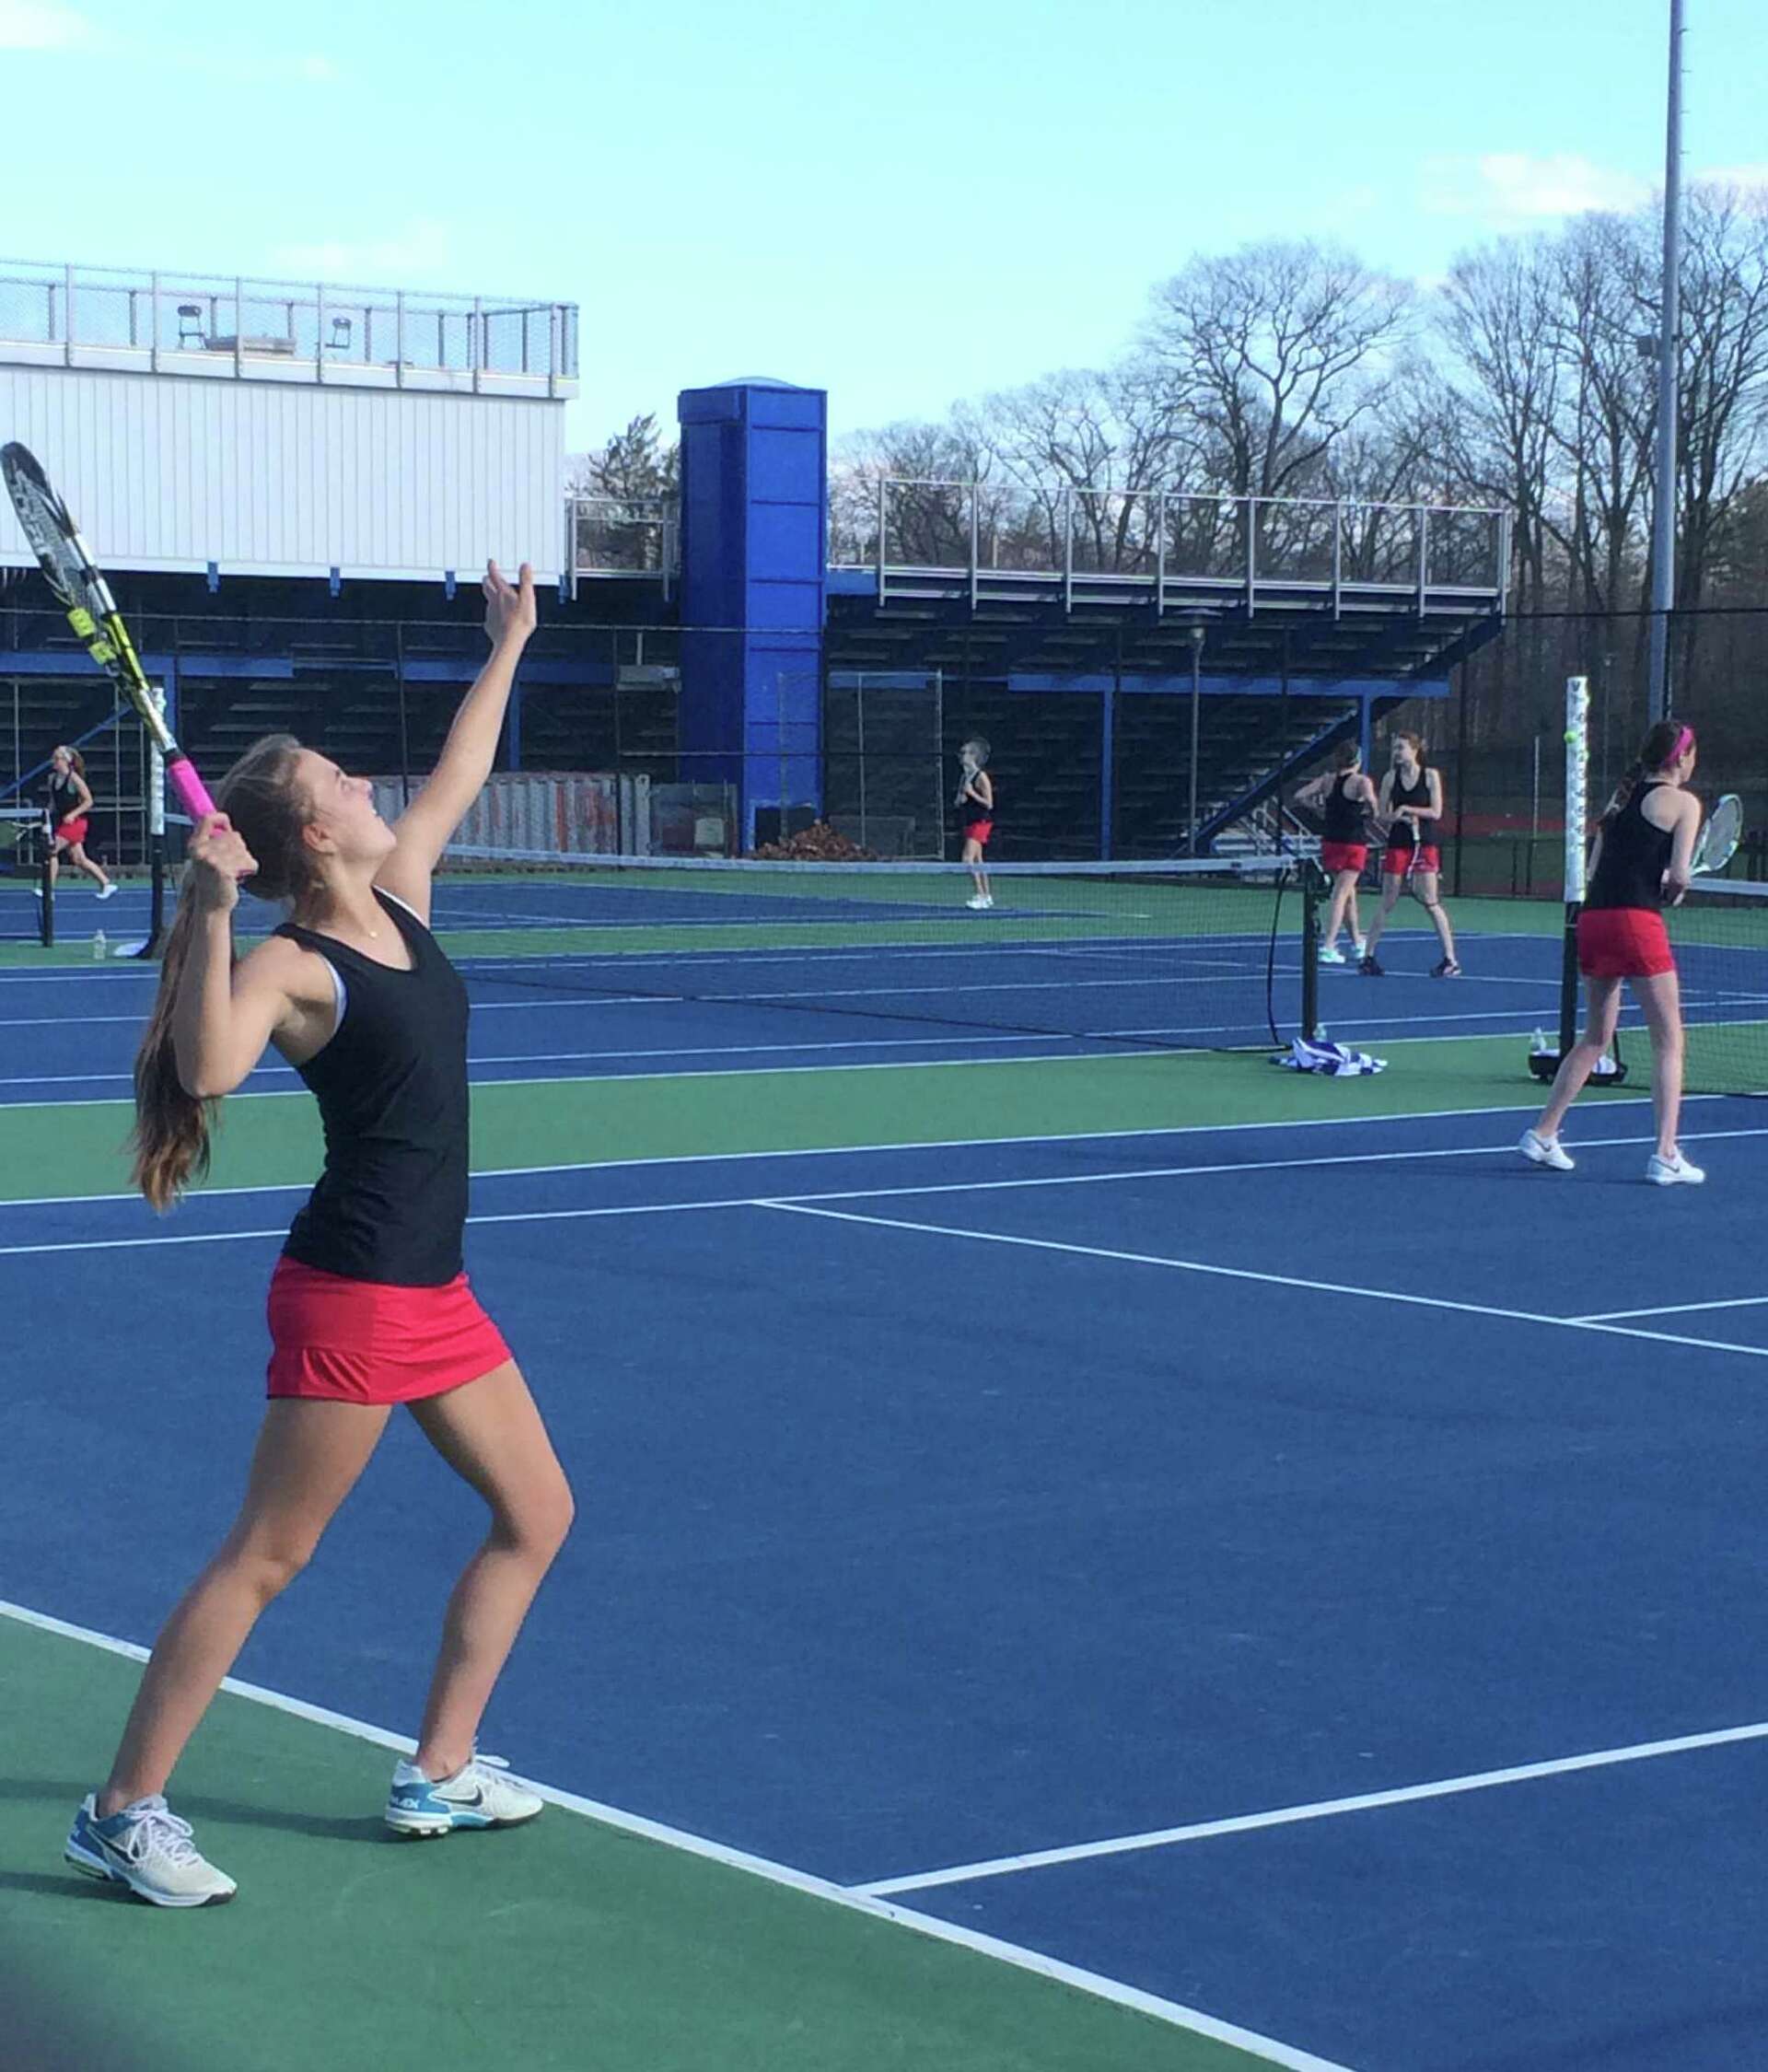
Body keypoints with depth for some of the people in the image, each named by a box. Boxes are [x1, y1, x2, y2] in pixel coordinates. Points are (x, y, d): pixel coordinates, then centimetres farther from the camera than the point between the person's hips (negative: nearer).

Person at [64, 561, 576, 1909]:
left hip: (437, 1292, 9)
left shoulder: (402, 895, 8)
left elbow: (457, 778, 26)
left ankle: (440, 1775, 22)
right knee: (263, 1559, -4)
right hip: (350, 1296, -9)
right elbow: (208, 1070, -34)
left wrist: (509, 644, 34)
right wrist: (211, 909, -33)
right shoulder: (289, 967, -14)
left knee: (537, 1515, 13)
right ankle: (123, 1812, 4)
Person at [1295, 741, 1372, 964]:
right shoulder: (1361, 781, -10)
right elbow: (1370, 799, -28)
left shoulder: (1327, 780, 5)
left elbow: (1300, 796, 1)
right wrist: (1372, 811, -7)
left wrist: (1318, 808, 12)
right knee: (1340, 895, -8)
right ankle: (1327, 947, -16)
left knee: (1348, 893, 21)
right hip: (1353, 844, -6)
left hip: (1330, 842, 6)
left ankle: (1357, 941, 34)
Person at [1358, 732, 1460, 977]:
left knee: (1430, 902, -5)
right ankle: (1367, 956, 6)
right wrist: (1401, 817, -14)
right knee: (1387, 902, 1)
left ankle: (1450, 959, 1)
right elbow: (1381, 816, 5)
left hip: (1425, 844, -2)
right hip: (1398, 844, 2)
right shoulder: (1390, 777, 6)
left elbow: (1436, 812, -7)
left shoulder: (1431, 775, -1)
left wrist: (1406, 809, -14)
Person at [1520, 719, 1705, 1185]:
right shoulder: (1682, 802, -2)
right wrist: (1675, 885, 12)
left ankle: (1543, 1134, 22)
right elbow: (1679, 875, -10)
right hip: (1636, 920, -7)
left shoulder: (1623, 796, 18)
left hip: (1592, 916, 7)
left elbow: (1594, 867, 16)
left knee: (1596, 1036, 21)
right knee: (1668, 1041, 1)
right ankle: (1666, 1156, -4)